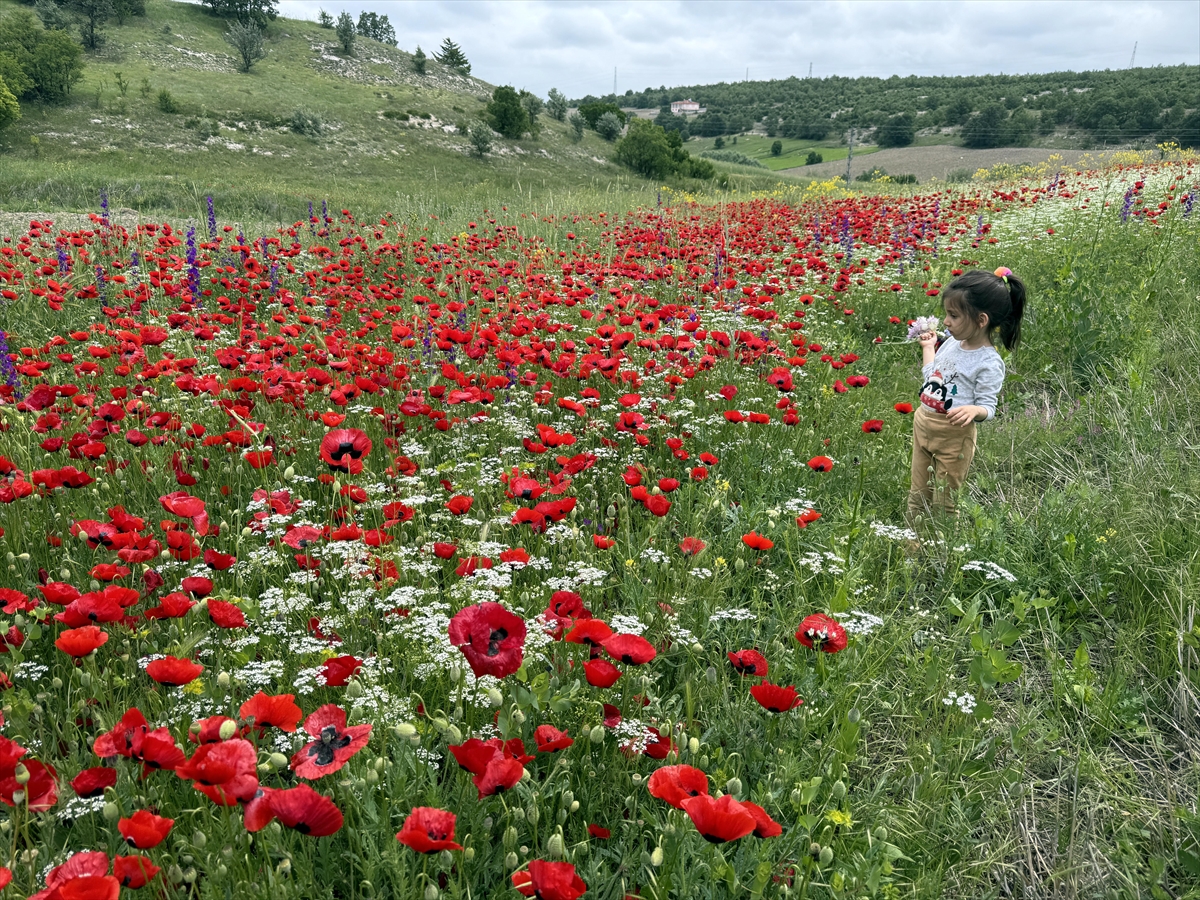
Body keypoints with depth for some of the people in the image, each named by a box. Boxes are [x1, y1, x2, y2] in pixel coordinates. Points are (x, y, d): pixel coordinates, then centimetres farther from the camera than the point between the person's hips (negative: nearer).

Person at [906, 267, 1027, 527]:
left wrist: (973, 410, -36)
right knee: (917, 497, 16)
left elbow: (987, 407, -15)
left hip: (953, 436, -7)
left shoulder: (989, 363, -18)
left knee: (943, 505, 5)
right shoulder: (952, 343, 3)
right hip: (922, 424, 7)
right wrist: (928, 347, 23)